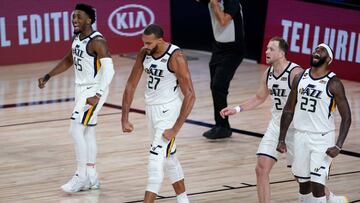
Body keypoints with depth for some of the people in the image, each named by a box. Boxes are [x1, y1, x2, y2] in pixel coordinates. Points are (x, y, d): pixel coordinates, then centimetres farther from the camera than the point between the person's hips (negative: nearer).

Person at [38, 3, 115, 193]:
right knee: (87, 131, 12)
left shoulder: (97, 41, -20)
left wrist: (98, 95, -34)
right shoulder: (76, 38, 7)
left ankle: (81, 176, -6)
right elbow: (69, 60, 24)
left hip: (93, 90, -9)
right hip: (81, 88, 9)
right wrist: (48, 76, 18)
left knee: (76, 129, -14)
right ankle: (91, 178, 20)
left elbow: (108, 70, -25)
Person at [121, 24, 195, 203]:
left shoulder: (176, 57, -22)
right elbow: (131, 85, 5)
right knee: (169, 158, 18)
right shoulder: (144, 53, -3)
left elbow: (190, 95, -22)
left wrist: (175, 129, -24)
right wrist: (125, 119, 0)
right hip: (151, 109, 8)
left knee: (156, 160, -14)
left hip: (168, 110, -8)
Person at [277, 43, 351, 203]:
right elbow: (289, 110, 12)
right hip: (300, 136, 5)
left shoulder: (333, 83, -10)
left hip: (322, 138, -5)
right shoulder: (300, 78, 5)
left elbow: (346, 117, -10)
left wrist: (338, 146, -20)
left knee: (317, 185, -11)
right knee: (303, 184, 11)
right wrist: (281, 139, 8)